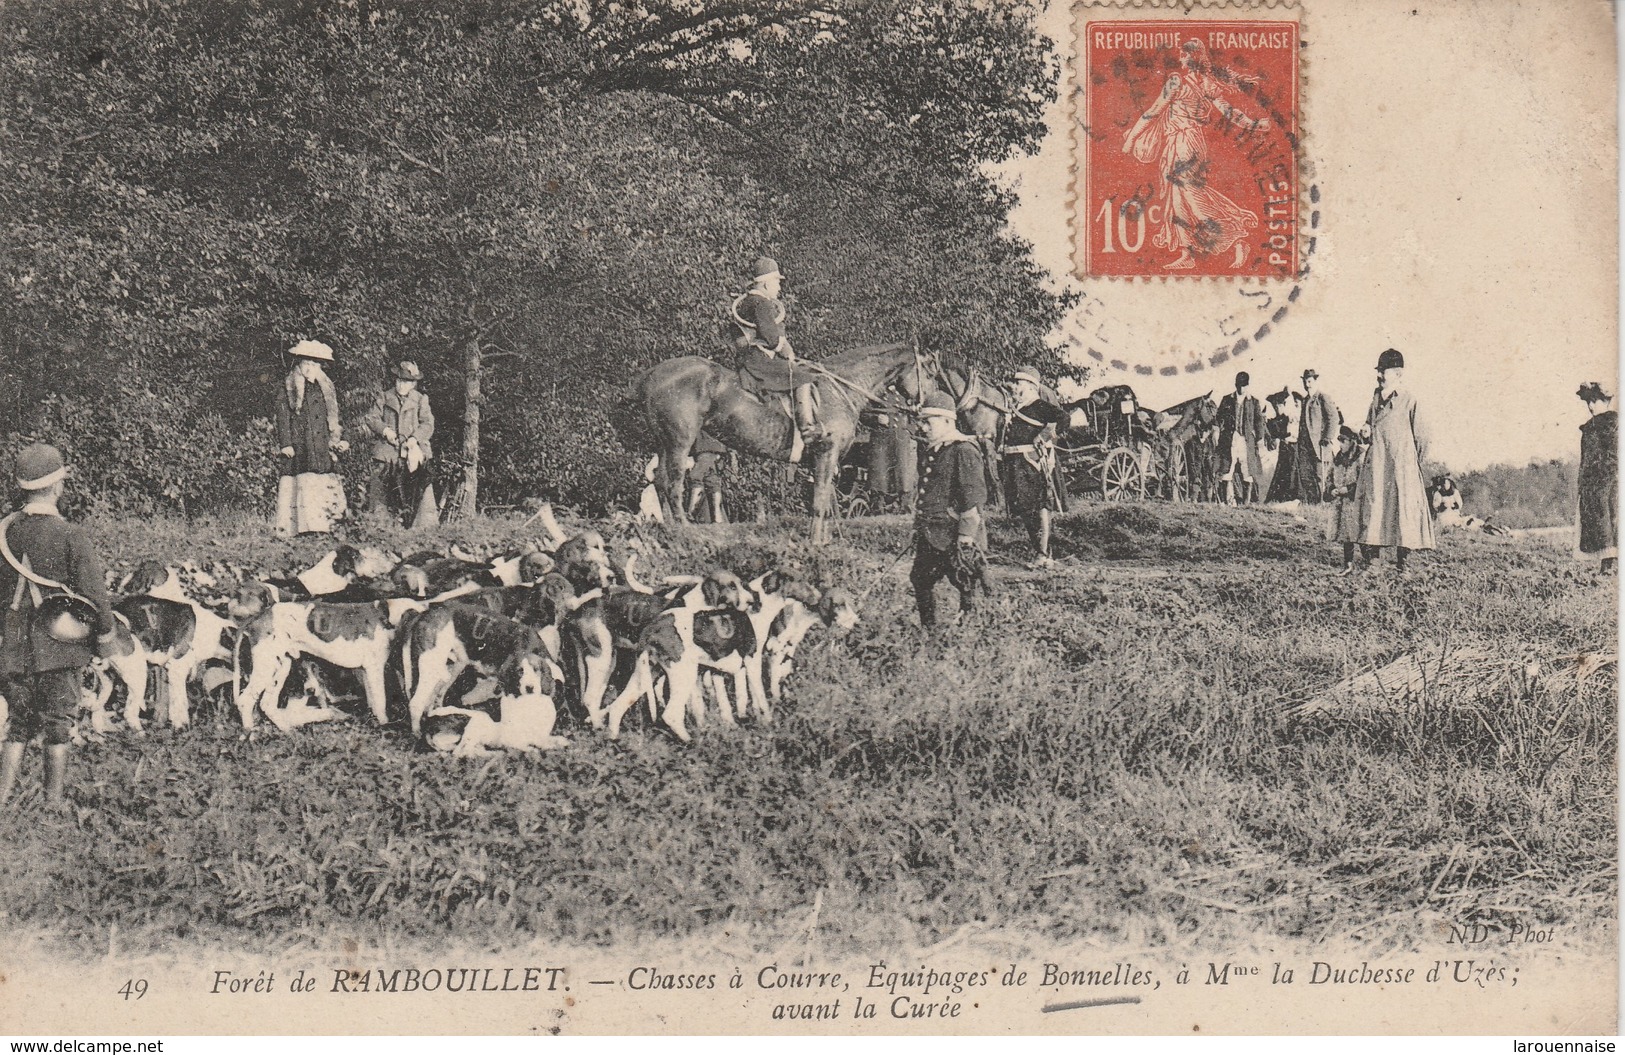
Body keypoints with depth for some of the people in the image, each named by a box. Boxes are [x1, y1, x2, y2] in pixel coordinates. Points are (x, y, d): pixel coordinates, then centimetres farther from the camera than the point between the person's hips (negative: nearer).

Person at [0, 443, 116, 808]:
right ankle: (54, 802, 12)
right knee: (57, 727, 7)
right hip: (59, 647, -4)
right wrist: (106, 635, 1)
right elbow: (94, 590, -12)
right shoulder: (70, 535, -14)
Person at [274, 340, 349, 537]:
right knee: (305, 484, -13)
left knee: (326, 487, -3)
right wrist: (285, 443, -11)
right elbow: (283, 417, -3)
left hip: (322, 446, 5)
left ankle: (323, 526, -2)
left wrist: (339, 440, 15)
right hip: (299, 447, -5)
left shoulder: (325, 388, 18)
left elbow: (332, 418, 23)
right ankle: (308, 527, -16)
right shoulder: (288, 388, 2)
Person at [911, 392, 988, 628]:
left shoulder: (963, 451, -12)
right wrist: (919, 526, 20)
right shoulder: (930, 451, 15)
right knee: (920, 580, 11)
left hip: (954, 534, -9)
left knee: (966, 586, -1)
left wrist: (966, 536, -19)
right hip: (929, 533, 9)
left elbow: (975, 496, -16)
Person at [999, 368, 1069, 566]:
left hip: (1033, 462, -9)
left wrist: (1043, 436, -18)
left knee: (1040, 507, -8)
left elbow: (1062, 417, -19)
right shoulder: (1013, 409, 19)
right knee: (1023, 509, 9)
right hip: (1014, 465, 9)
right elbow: (1007, 436, 27)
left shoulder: (1039, 406, -5)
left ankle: (1044, 555, -9)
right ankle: (1039, 552, 16)